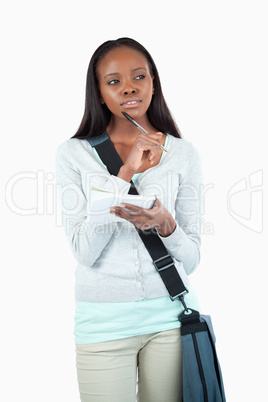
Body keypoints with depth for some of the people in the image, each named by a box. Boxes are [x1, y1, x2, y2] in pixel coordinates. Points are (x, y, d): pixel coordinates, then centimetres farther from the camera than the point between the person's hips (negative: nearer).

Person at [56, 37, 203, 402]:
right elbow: (84, 251, -11)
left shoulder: (184, 154, 2)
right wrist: (127, 174, -16)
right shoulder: (73, 154, -2)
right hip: (103, 321, -1)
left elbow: (191, 259, 1)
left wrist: (165, 223, -21)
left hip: (170, 316, 2)